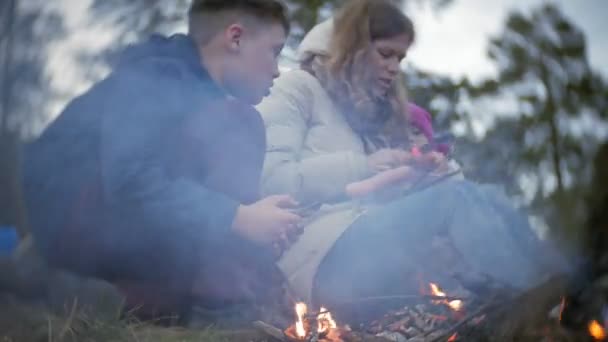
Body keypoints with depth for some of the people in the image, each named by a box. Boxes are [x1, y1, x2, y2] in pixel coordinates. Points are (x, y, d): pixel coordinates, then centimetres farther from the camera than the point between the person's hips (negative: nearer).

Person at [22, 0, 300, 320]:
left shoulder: (202, 98, 12)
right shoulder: (154, 76, -16)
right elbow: (130, 180, -29)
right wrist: (239, 217, -29)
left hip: (119, 230, 10)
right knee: (235, 126, -19)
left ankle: (155, 289, -5)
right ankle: (231, 287, -22)